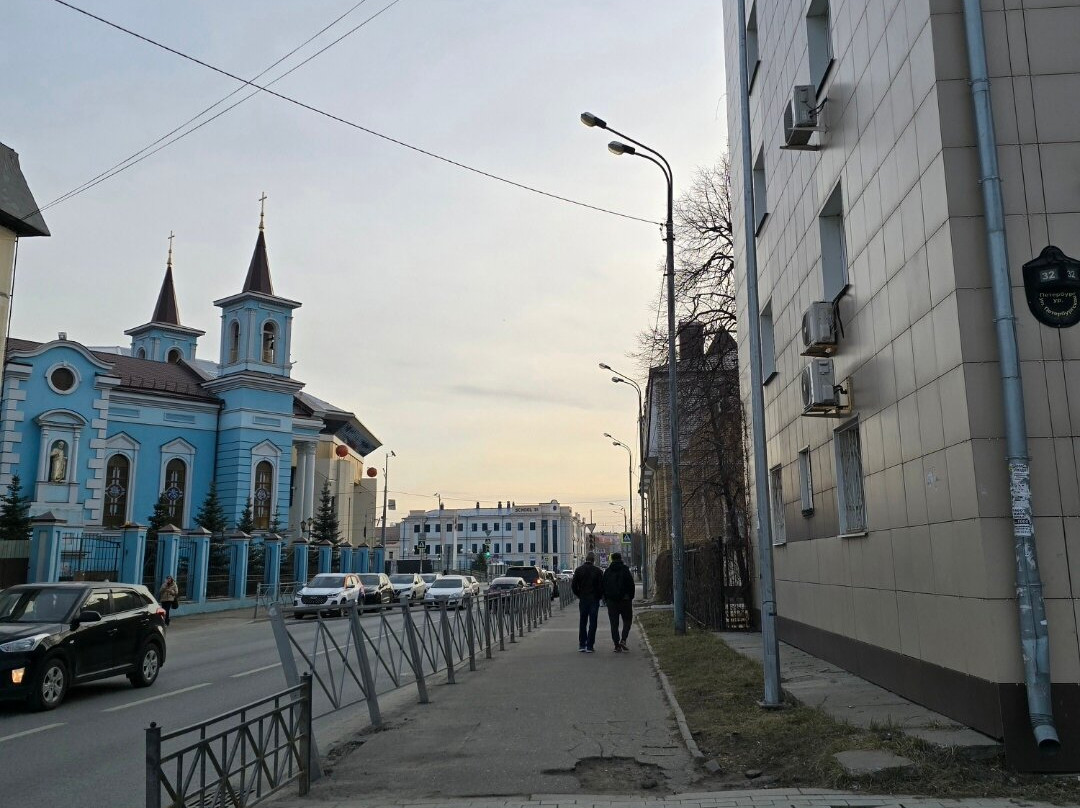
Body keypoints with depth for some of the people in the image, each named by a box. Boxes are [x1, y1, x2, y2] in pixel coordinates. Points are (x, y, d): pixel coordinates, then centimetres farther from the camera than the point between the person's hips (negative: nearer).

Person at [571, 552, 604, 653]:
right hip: (594, 600, -2)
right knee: (592, 623, 2)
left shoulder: (578, 570, 1)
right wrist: (599, 596, 7)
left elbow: (573, 586, 1)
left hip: (583, 600, 2)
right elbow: (602, 586, -8)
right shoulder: (597, 571, -7)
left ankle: (582, 645, 10)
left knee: (582, 623, 12)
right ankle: (589, 646, 0)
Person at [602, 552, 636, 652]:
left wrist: (606, 599, 13)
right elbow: (631, 585, -5)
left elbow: (603, 587, 9)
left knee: (614, 624, 5)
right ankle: (623, 640, -8)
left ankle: (617, 645, 1)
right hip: (624, 599, -2)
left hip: (611, 601, 2)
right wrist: (631, 598, 3)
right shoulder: (625, 570, -4)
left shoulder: (607, 571, 7)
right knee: (627, 621, 9)